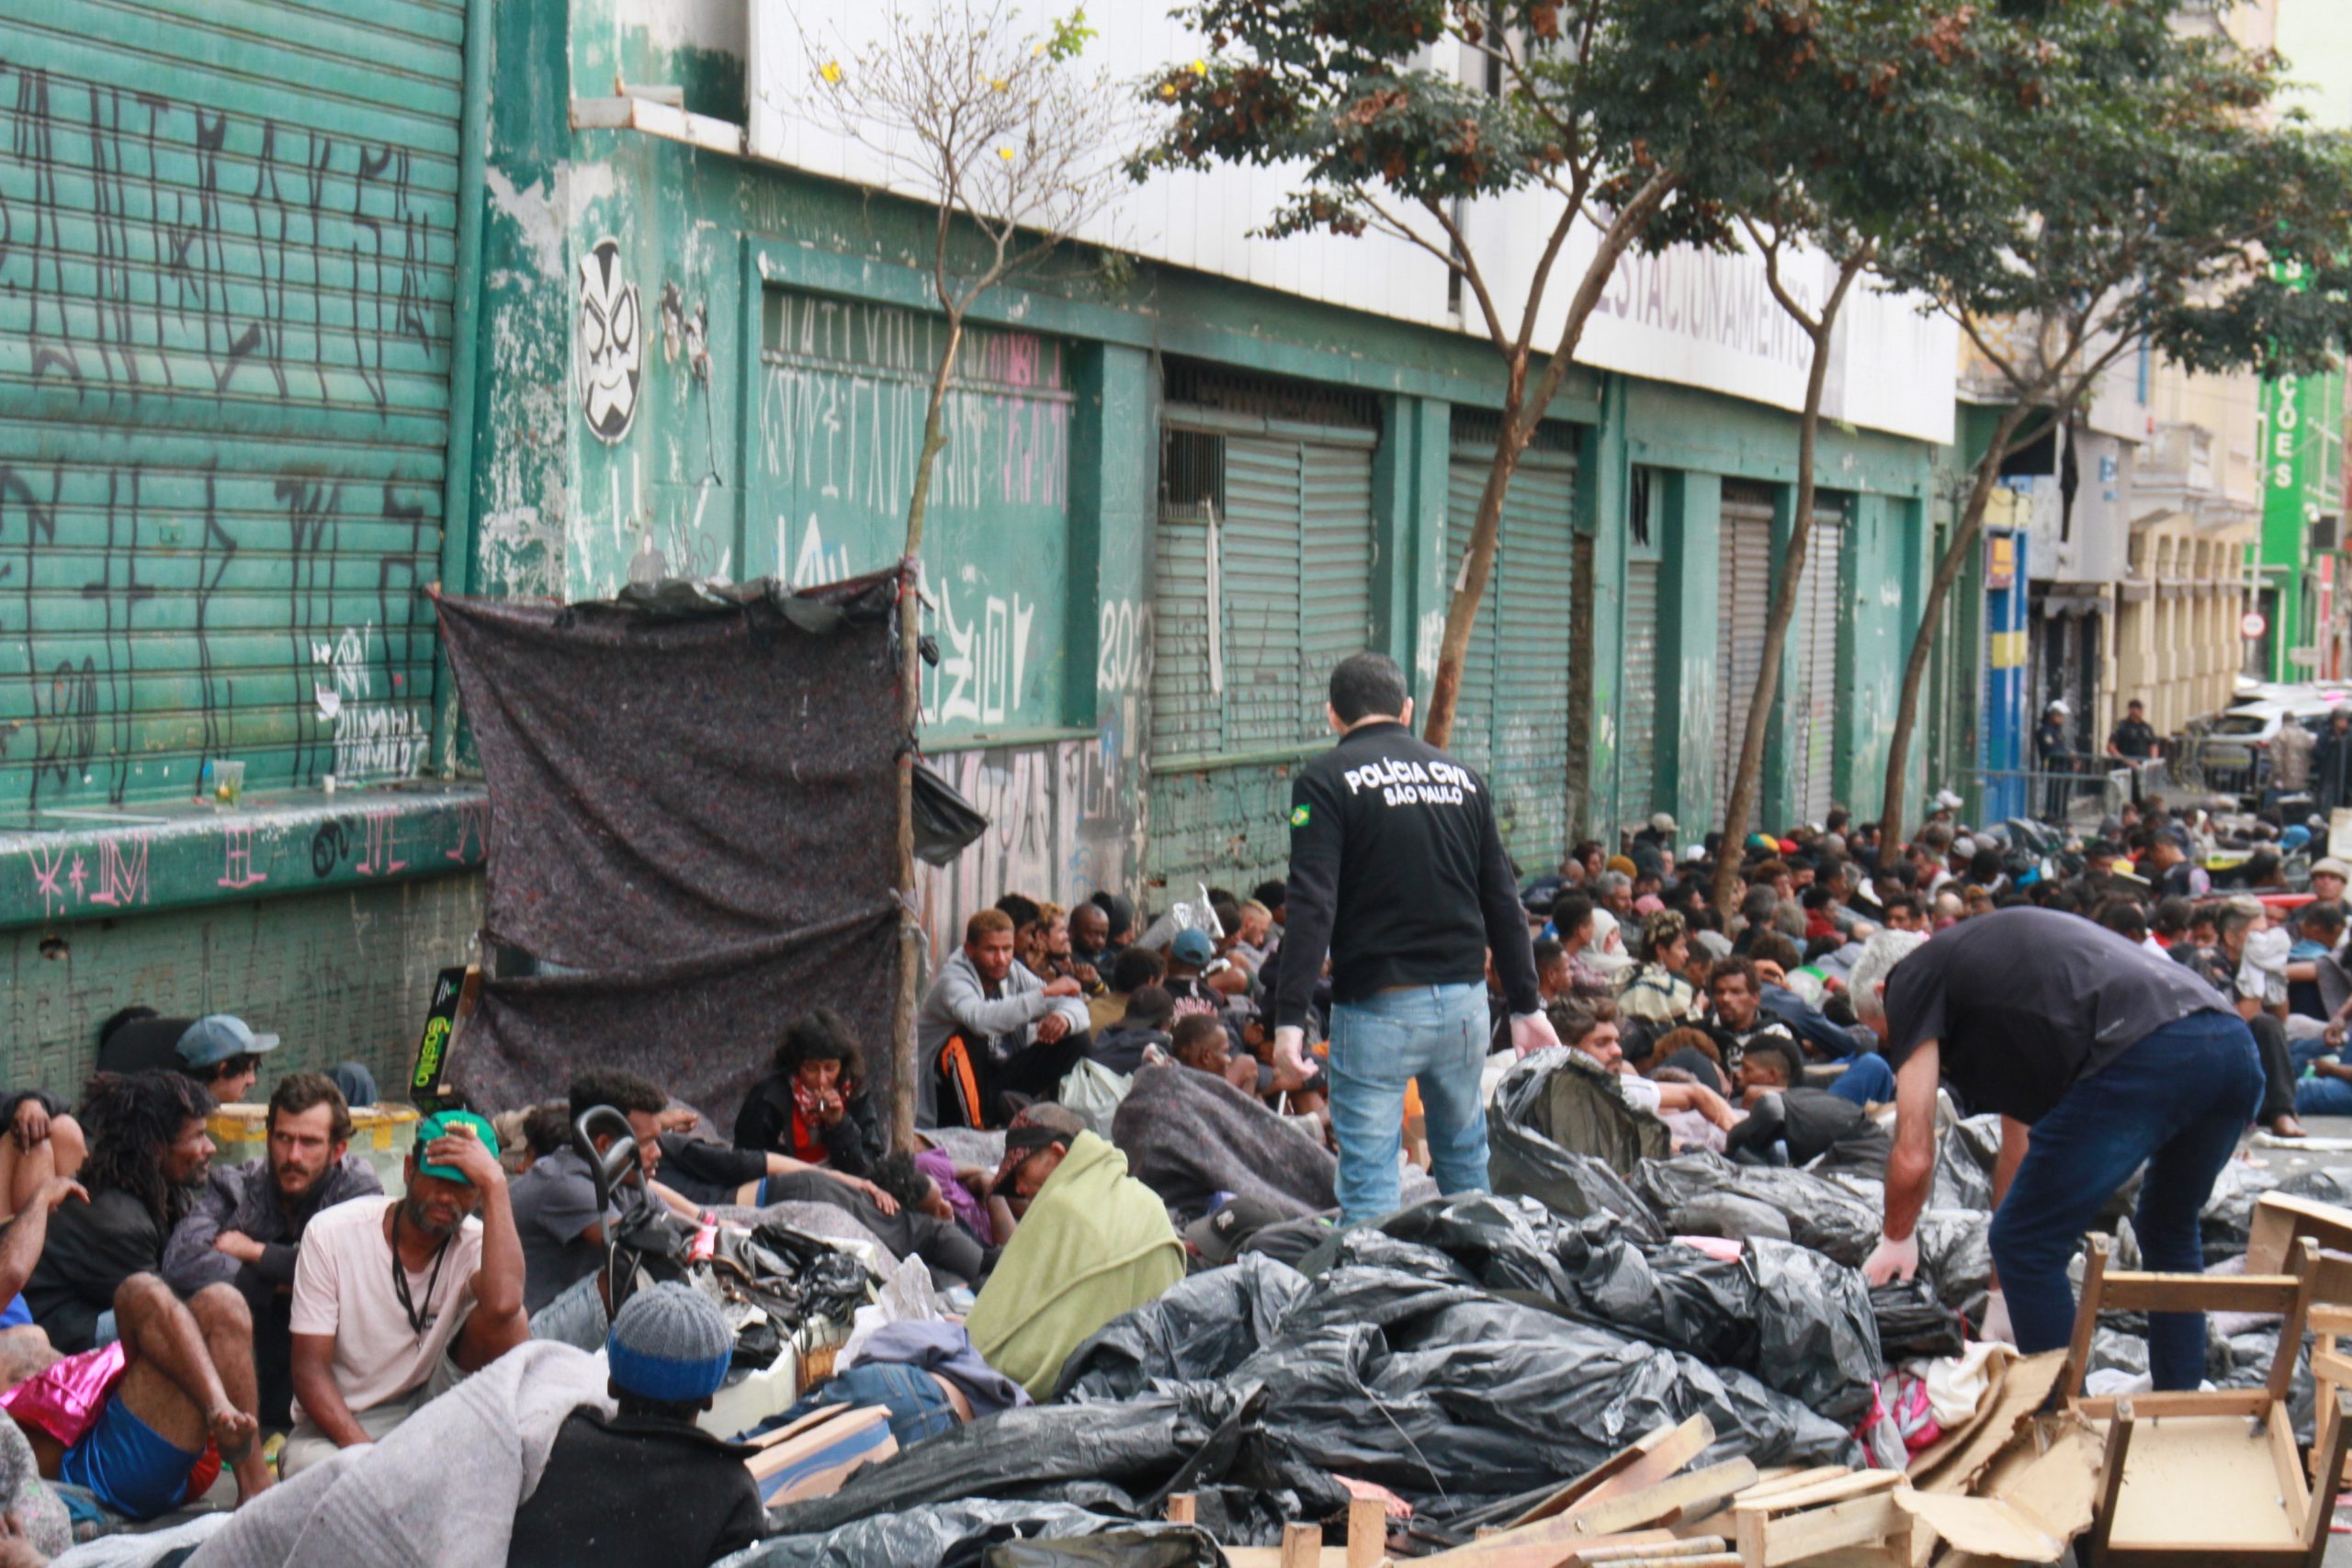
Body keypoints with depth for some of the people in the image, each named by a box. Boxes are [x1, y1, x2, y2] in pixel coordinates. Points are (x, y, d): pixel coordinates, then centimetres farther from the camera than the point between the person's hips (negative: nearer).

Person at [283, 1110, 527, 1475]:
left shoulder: (475, 1244, -9)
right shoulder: (331, 1233, -11)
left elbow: (503, 1303, -37)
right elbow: (310, 1369, -13)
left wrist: (496, 1184, -32)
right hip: (336, 1425, -2)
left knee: (506, 1325, -23)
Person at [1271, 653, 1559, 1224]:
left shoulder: (1326, 781, -5)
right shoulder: (1463, 778, 12)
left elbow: (1312, 905, -15)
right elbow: (1503, 903, 14)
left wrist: (1290, 1015, -16)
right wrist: (1526, 1005, 20)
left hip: (1376, 1005, -5)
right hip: (1464, 997, 5)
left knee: (1369, 1173, -3)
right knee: (1466, 1156, 19)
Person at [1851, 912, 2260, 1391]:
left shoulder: (1911, 979, 15)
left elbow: (1913, 1156, 9)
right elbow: (2020, 1143, 43)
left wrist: (1896, 1240, 30)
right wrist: (2002, 1299, 49)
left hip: (2143, 1056, -9)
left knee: (2028, 1246, 7)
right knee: (2170, 1235, 31)